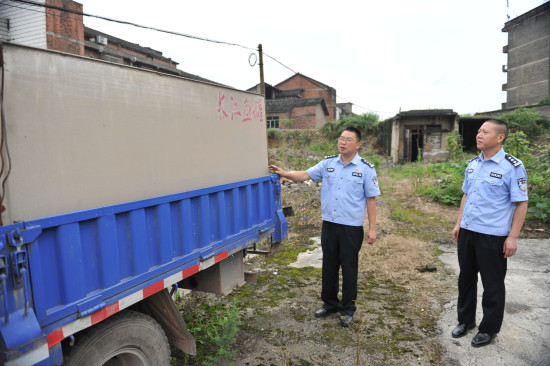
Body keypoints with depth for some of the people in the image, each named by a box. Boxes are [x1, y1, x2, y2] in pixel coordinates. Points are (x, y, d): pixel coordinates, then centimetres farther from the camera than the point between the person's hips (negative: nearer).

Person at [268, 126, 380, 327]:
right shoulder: (328, 163, 6)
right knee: (329, 266, 14)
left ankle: (348, 309, 25)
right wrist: (284, 173, -11)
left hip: (352, 227, -4)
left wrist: (372, 228, -6)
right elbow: (305, 175, 4)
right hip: (329, 225, 4)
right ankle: (330, 303, 33)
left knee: (349, 268, 7)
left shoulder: (366, 169, -4)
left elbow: (371, 199, -4)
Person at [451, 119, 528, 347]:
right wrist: (458, 224, 13)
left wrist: (513, 237, -14)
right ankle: (466, 320, 37)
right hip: (467, 232, 7)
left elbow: (521, 203, -11)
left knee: (492, 285, 9)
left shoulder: (512, 166, -12)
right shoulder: (473, 164, 7)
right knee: (466, 278, 18)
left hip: (492, 236, -6)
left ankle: (489, 329, 28)